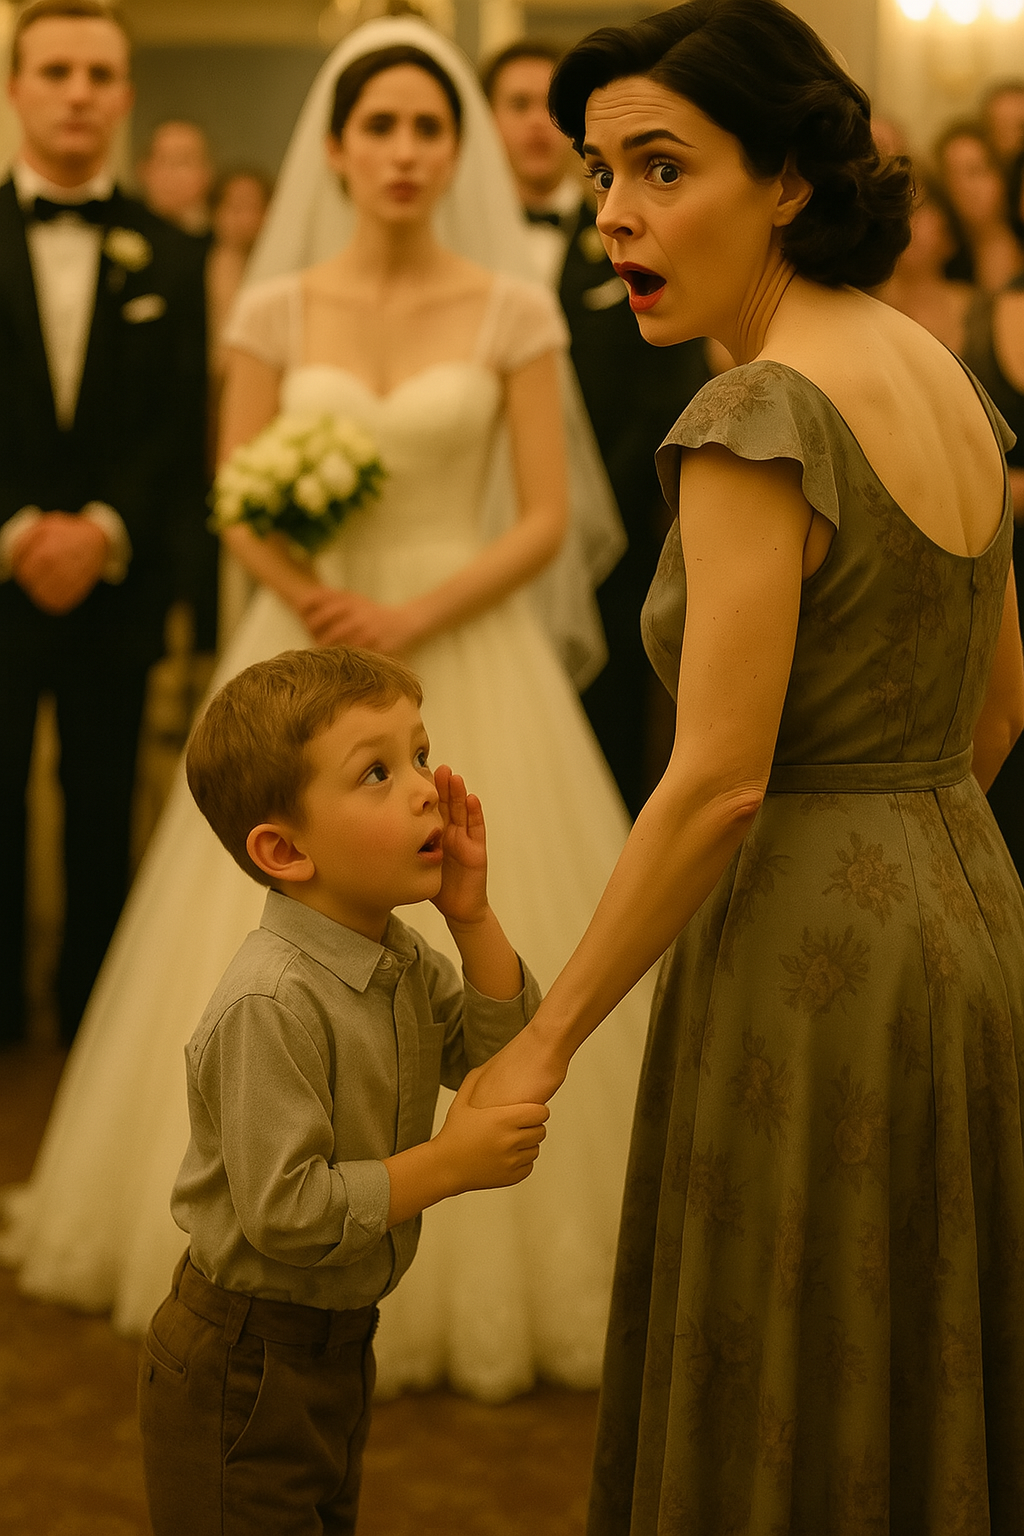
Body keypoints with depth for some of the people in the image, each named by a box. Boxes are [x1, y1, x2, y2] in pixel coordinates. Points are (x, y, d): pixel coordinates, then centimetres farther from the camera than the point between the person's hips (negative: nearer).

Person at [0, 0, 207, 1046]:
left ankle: (94, 1008, 21)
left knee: (103, 819, 9)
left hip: (113, 586, 1)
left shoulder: (166, 260, 5)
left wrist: (105, 532, -14)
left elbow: (182, 432, 0)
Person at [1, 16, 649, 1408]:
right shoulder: (279, 310, 4)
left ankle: (474, 1256, 15)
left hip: (466, 654, -1)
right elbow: (237, 508, 2)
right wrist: (318, 602, -16)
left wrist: (416, 615, -16)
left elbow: (545, 517, -3)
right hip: (309, 655, 2)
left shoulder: (513, 312, 0)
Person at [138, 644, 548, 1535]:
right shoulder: (272, 1004, -29)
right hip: (242, 1368, -9)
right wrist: (447, 1164, -25)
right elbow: (282, 1211, -30)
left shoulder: (400, 960, 0)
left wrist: (474, 921, -8)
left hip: (338, 1345, 9)